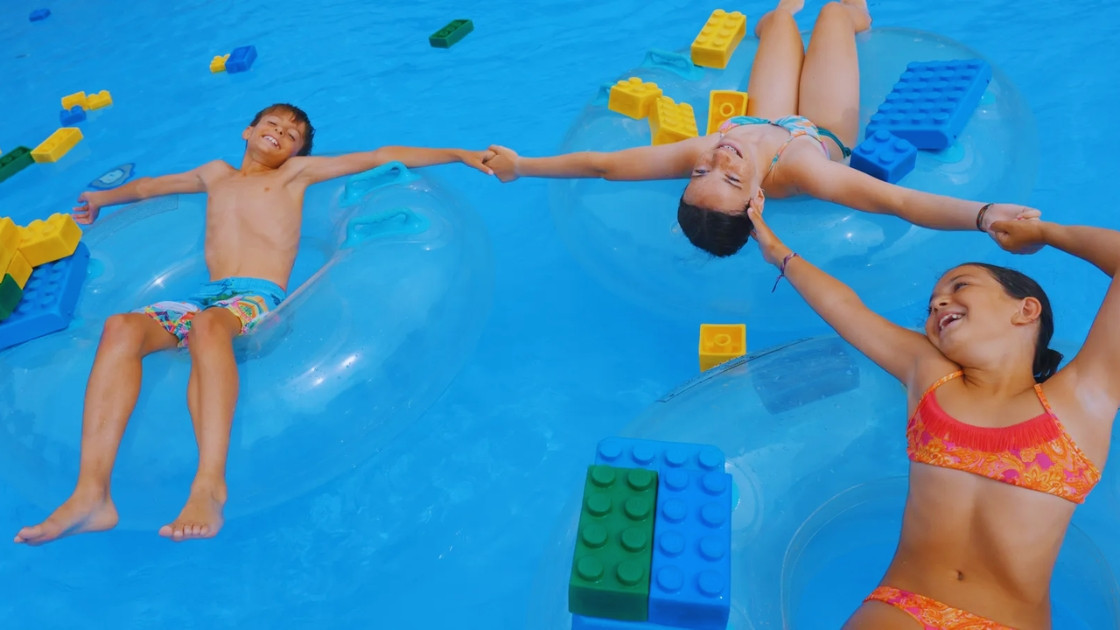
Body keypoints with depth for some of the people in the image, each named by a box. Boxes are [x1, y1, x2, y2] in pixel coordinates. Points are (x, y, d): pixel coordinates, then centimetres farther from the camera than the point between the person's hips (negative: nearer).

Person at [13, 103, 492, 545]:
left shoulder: (296, 174, 21)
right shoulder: (216, 176, 33)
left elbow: (379, 157, 17)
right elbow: (149, 185, 51)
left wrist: (460, 154, 15)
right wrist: (104, 198, 66)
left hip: (259, 300, -4)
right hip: (205, 300, 4)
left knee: (208, 325, -39)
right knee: (121, 327, -26)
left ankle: (210, 487, -52)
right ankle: (92, 493, -37)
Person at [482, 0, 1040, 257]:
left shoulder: (695, 156, -47)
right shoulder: (799, 172, -54)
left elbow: (598, 163, -39)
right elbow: (902, 202, -60)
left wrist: (519, 166, -33)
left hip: (765, 123, 2)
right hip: (824, 132, -2)